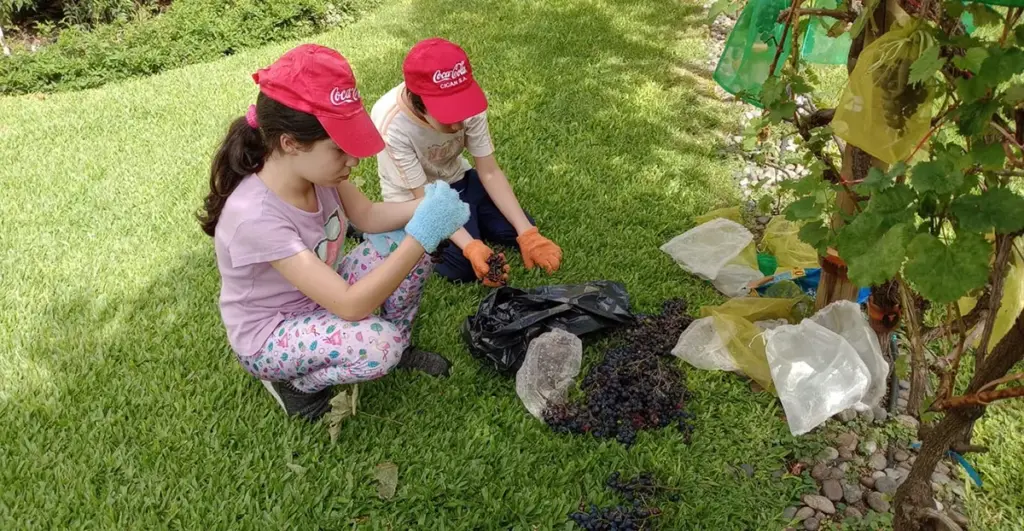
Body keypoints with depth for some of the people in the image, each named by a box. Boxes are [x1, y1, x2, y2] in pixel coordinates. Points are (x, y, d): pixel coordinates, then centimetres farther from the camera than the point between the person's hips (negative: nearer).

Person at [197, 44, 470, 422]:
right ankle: (294, 382, -1)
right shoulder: (255, 216, -38)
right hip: (268, 337, -7)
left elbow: (369, 216, 0)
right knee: (378, 345, -32)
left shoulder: (314, 165, -17)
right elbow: (350, 306, -38)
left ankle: (398, 346, 13)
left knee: (409, 244, -10)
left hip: (319, 297, 7)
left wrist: (426, 207, -20)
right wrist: (422, 232, -40)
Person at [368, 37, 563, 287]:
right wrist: (471, 247, -39)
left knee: (519, 230, -8)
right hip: (414, 198, -4)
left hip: (456, 179, 4)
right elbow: (425, 198, -27)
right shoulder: (392, 125, -35)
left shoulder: (467, 102, -24)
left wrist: (527, 233, -24)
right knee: (464, 266, -23)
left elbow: (489, 172, -16)